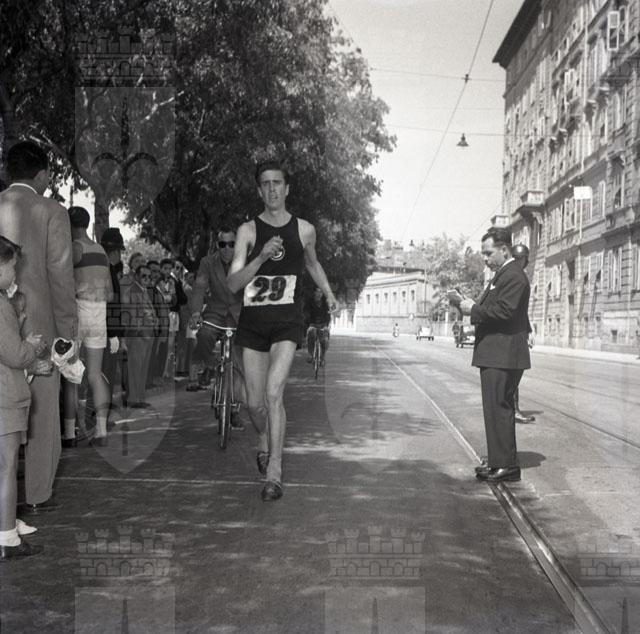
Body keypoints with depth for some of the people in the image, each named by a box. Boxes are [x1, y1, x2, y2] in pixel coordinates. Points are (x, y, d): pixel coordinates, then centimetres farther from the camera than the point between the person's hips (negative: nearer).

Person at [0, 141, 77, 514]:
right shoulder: (51, 213, -8)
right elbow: (61, 276, -10)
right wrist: (68, 329, -4)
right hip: (39, 324, -4)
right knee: (41, 410, 6)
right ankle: (37, 495, 13)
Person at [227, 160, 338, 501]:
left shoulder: (304, 230, 5)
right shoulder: (248, 230, 0)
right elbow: (232, 283, -9)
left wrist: (329, 293, 20)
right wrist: (262, 257, -22)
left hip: (287, 322, -1)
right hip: (253, 322, 1)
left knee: (274, 392, -18)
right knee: (255, 402, 6)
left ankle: (274, 473, -9)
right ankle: (265, 442, 40)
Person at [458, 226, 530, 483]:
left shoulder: (513, 276, -13)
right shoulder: (501, 274, 21)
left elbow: (503, 311, -23)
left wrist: (474, 309, -13)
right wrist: (473, 306, 4)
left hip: (503, 355, -11)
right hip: (494, 354, 11)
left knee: (498, 407, -7)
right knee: (497, 408, 14)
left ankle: (507, 466, 0)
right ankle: (498, 461, 23)